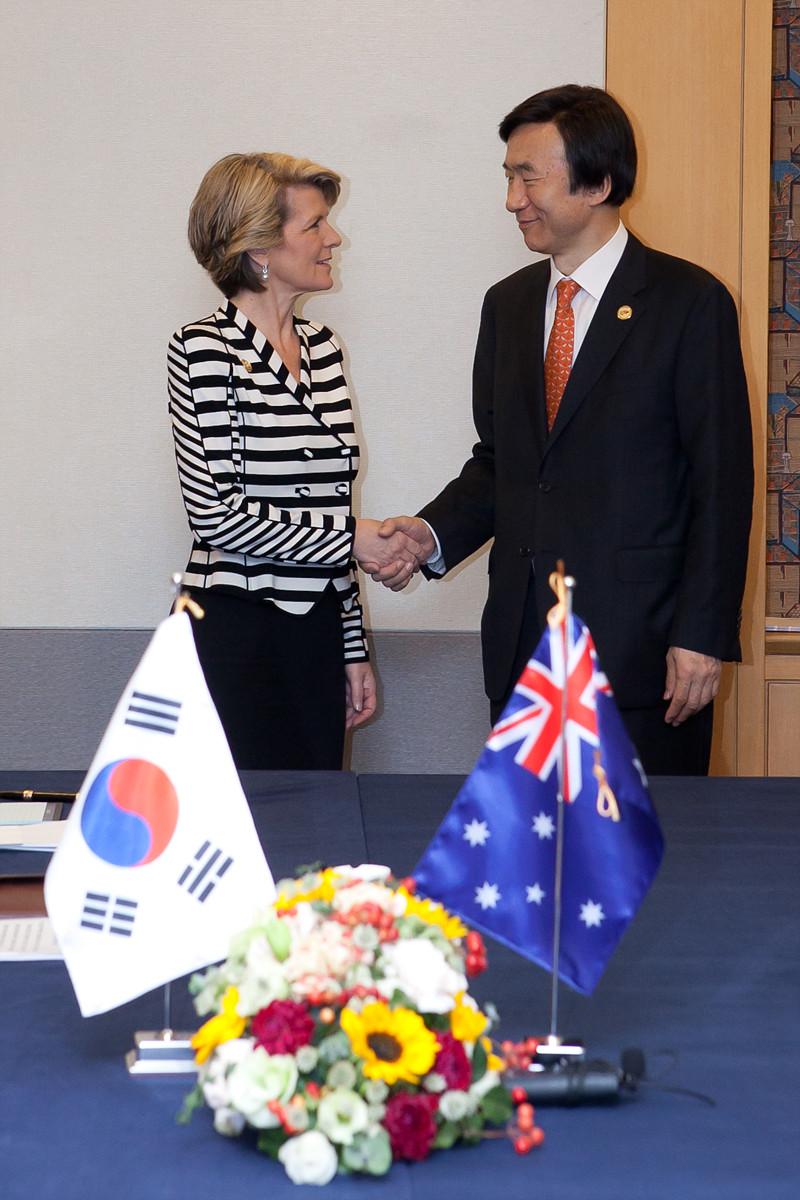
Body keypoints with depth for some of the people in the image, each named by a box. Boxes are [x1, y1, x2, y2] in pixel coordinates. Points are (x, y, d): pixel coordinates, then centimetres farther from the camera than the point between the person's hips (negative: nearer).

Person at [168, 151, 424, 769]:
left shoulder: (321, 346, 12)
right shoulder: (205, 349, -10)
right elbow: (216, 513, -16)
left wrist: (355, 648, 15)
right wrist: (351, 536, -10)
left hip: (317, 629, 7)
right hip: (235, 636, -7)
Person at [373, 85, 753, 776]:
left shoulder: (689, 303, -5)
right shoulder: (508, 304, 14)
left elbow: (722, 482, -7)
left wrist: (702, 636, -12)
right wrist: (434, 533, -2)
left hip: (639, 642, -5)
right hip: (523, 639, 5)